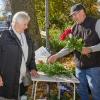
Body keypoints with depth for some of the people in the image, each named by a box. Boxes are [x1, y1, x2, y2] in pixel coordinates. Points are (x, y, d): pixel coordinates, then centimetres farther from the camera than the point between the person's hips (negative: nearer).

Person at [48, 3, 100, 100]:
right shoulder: (74, 28, 9)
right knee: (81, 92, 13)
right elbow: (69, 47, 11)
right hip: (79, 66, 6)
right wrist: (56, 55, 0)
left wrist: (90, 49, -25)